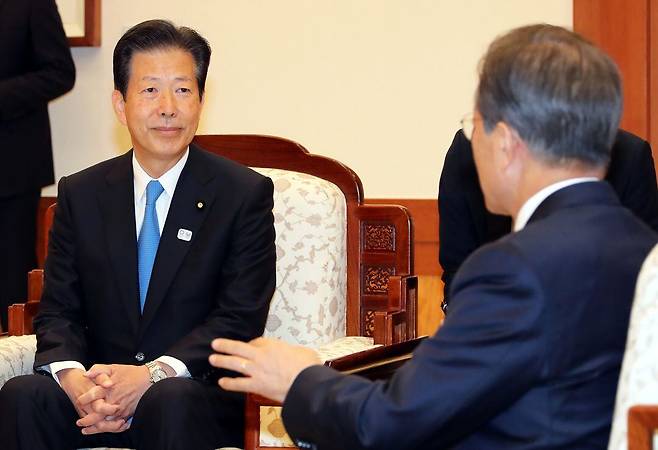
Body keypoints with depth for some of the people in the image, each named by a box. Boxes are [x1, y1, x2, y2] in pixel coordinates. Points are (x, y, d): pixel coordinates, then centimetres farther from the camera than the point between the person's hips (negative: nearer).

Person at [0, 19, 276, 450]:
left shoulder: (246, 194, 0)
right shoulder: (79, 195, 10)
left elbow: (241, 319, -7)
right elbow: (58, 311, 6)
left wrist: (152, 374, -21)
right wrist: (74, 377, -17)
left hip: (197, 393, -3)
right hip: (97, 391, 3)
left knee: (170, 399, -37)